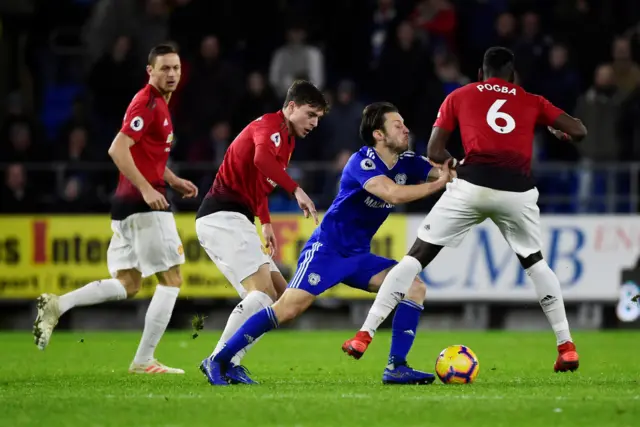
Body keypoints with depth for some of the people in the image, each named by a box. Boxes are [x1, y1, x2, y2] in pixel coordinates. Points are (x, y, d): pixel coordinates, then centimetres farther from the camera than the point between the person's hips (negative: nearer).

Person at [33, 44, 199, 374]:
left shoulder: (158, 103, 18)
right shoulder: (148, 103, -13)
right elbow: (118, 149, -22)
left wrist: (173, 180, 23)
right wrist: (146, 189, -26)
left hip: (128, 205, 10)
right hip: (145, 206, -10)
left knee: (128, 285, 10)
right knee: (171, 280, -3)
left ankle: (57, 305, -3)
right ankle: (143, 360, -2)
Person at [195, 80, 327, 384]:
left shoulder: (287, 139, 21)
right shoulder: (271, 125, -10)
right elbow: (261, 158, -33)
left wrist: (265, 223, 29)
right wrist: (296, 190, -35)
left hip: (233, 220, 10)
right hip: (222, 217, -10)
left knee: (278, 293, 7)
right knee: (263, 291, -20)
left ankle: (227, 361, 2)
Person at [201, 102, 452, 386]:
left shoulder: (407, 163, 4)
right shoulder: (362, 162, -18)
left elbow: (447, 171, 3)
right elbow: (394, 194, -33)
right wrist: (439, 184, -29)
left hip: (358, 256, 8)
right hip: (327, 249, -8)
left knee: (415, 287, -9)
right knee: (289, 308, -20)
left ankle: (396, 368, -8)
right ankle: (218, 361, -11)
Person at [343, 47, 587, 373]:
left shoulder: (459, 97, 20)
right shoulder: (532, 102, 22)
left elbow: (434, 153, 15)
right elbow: (579, 132, 19)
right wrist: (560, 133, 42)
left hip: (473, 184, -1)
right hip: (518, 188, 1)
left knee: (417, 255, 8)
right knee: (534, 262, 27)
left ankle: (365, 335, 0)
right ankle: (566, 347, 21)